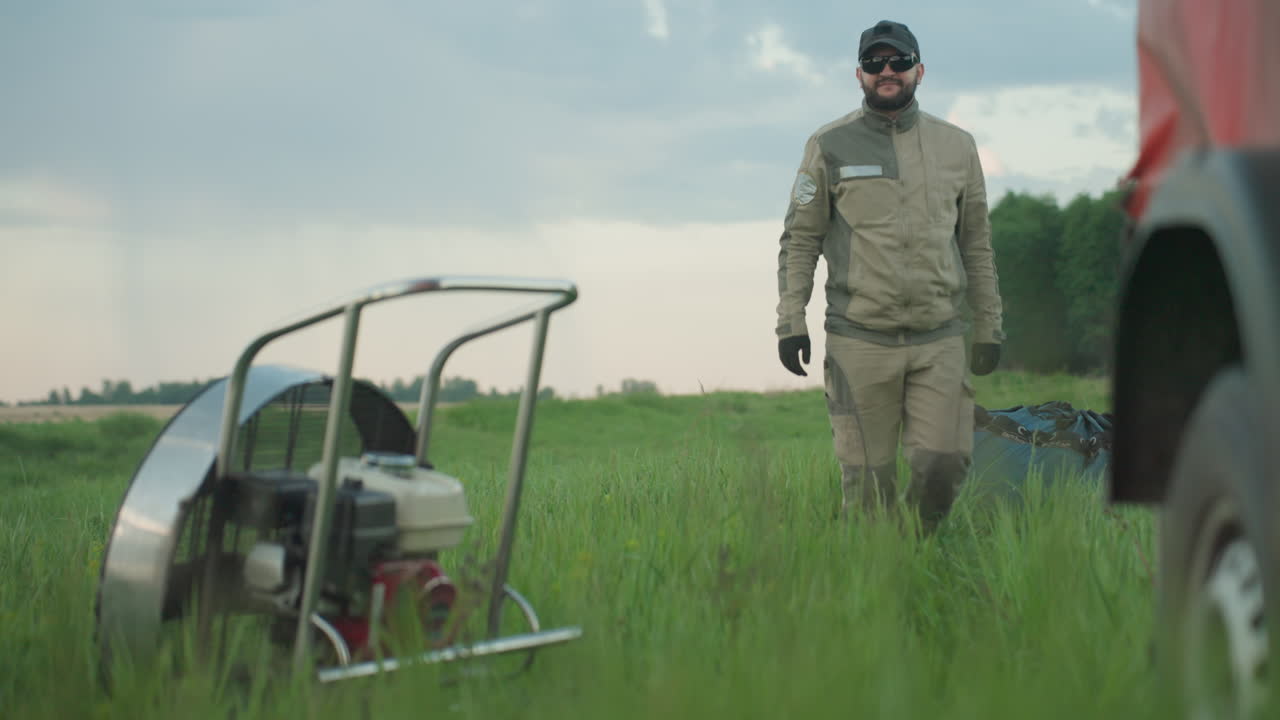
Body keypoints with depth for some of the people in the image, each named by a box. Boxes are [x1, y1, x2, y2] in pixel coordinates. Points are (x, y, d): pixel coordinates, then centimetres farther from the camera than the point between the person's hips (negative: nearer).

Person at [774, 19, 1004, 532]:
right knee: (867, 477, -1)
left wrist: (989, 326, 12)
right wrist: (790, 320, -4)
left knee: (943, 466, -6)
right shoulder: (829, 146, 3)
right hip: (859, 340, -2)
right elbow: (800, 239, 4)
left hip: (939, 340, 2)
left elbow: (977, 243, 15)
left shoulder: (956, 145, 10)